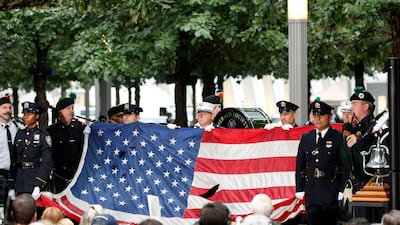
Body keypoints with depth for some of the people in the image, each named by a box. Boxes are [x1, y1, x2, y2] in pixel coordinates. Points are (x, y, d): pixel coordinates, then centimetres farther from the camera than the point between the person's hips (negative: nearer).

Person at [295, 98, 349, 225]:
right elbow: (300, 165, 15)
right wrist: (299, 189, 9)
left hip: (331, 190, -4)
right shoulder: (306, 138, 13)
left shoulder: (338, 138, -2)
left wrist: (343, 190, -11)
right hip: (311, 190, 4)